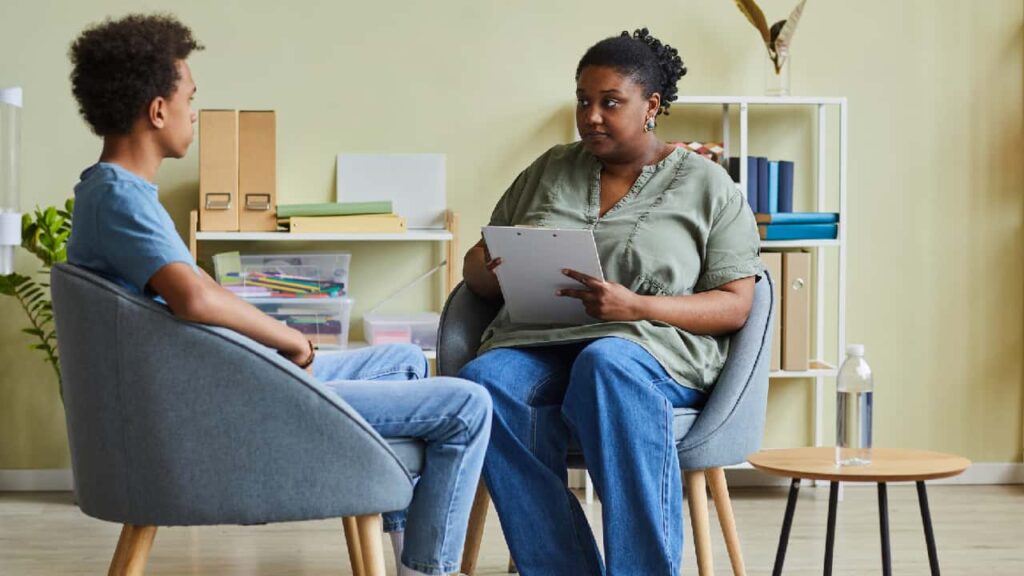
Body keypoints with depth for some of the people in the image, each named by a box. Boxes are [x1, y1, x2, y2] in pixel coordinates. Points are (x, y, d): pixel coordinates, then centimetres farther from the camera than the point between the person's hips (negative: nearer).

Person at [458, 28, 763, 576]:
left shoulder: (707, 186, 7)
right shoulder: (548, 170, 18)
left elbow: (734, 305, 1)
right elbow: (476, 263, 22)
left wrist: (635, 306, -16)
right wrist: (495, 273, -5)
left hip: (652, 347, -3)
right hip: (536, 345, 3)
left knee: (606, 366, -40)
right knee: (485, 382, -32)